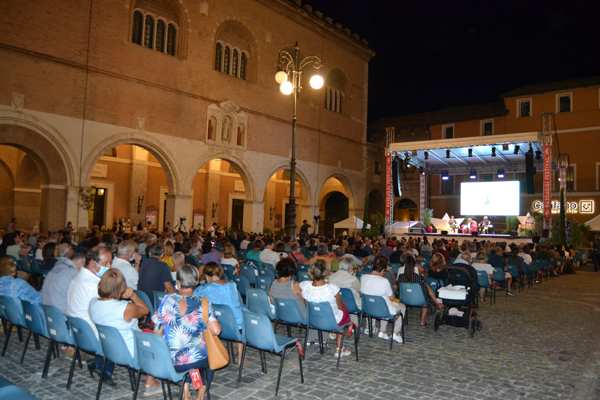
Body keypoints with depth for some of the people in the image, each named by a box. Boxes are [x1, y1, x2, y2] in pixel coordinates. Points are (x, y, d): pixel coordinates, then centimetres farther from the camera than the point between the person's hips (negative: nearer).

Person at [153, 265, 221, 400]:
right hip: (197, 360, -2)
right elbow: (216, 330, -14)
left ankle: (185, 389, 22)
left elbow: (157, 332, 1)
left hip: (169, 362, 2)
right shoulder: (203, 303, -9)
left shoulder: (166, 301, -4)